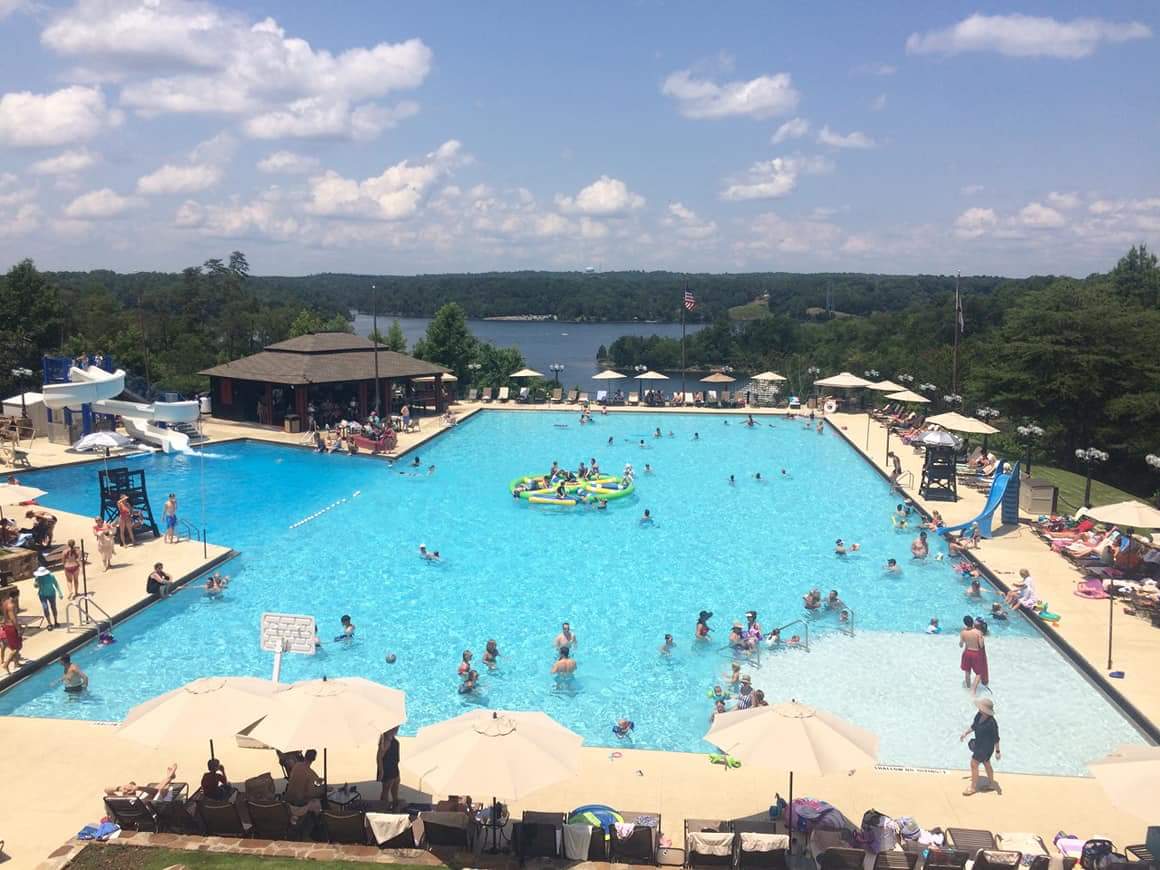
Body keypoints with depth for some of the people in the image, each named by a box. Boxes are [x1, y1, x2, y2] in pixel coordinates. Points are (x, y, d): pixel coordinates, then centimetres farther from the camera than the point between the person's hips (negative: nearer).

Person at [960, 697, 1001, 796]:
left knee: (974, 764, 0)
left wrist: (997, 751, -12)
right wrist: (965, 733, 6)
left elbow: (996, 738, -20)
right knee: (986, 764, 24)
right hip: (979, 744, 8)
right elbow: (974, 726, 10)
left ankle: (973, 787, 17)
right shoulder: (979, 715, -9)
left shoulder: (991, 723, -31)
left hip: (986, 747, -8)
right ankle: (991, 782, 44)